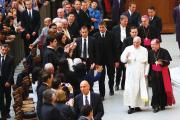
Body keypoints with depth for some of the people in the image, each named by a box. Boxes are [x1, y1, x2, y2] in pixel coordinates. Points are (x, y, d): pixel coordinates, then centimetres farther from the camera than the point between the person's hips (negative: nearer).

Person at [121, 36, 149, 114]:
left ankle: (137, 106, 9)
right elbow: (122, 59, -1)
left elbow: (147, 63, 7)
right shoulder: (128, 49, 4)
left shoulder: (144, 50, 7)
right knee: (130, 89, -8)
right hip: (131, 73, -1)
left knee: (140, 89, 1)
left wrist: (146, 73, -1)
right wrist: (126, 57, -23)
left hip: (141, 73, 1)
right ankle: (131, 106, -7)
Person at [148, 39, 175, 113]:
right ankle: (156, 106, -1)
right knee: (155, 89, -4)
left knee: (163, 89, 2)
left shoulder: (164, 51, -6)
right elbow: (149, 63, 10)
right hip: (154, 74, 2)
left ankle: (162, 104, 16)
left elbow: (168, 62, -9)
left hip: (163, 73, -2)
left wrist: (162, 62, -29)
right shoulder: (150, 53, 4)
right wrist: (150, 73, 8)